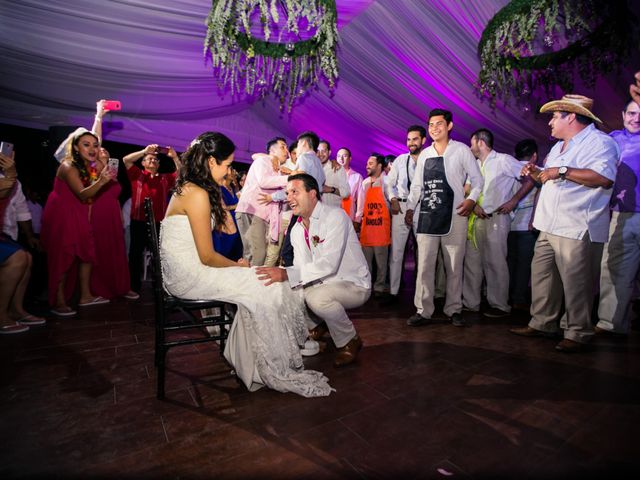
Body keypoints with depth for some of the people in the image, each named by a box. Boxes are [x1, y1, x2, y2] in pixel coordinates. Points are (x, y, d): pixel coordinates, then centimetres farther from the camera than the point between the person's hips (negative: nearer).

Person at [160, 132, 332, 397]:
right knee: (265, 290, -11)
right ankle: (279, 373, 4)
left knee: (256, 286, -2)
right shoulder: (198, 194, -19)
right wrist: (238, 265, -4)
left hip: (186, 270, 9)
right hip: (188, 276, -9)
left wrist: (219, 195, 8)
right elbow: (207, 256, -19)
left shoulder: (188, 188, 12)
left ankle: (252, 365, 6)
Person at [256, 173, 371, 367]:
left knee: (317, 296, -35)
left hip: (354, 285, -7)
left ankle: (350, 341, -6)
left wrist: (287, 274, -40)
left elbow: (329, 263, -32)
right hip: (323, 283, 7)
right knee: (279, 288, -9)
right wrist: (281, 274, -21)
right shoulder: (296, 229, 5)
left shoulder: (335, 216, -20)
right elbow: (300, 266, 0)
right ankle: (316, 327, 16)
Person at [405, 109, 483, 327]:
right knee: (424, 265, 1)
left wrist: (471, 199, -12)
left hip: (454, 215, -2)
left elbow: (477, 180, 5)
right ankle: (423, 311, 8)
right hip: (427, 216, 3)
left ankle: (454, 310, 19)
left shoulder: (462, 150, 3)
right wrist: (410, 207, 7)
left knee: (454, 266, 6)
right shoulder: (424, 154, 13)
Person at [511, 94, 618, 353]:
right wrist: (537, 173, 13)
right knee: (541, 276, 10)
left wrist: (561, 171, -21)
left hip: (577, 229, -9)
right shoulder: (559, 147, 23)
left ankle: (577, 334, 10)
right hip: (550, 226, 9)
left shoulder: (599, 142, -7)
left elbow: (604, 177, -23)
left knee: (575, 284, -3)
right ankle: (542, 324, 21)